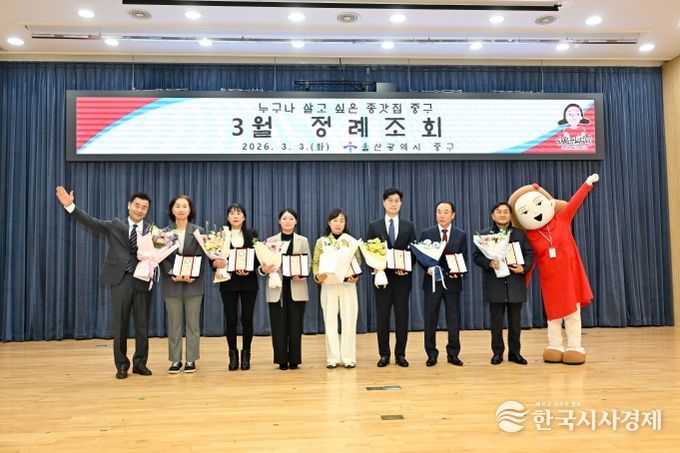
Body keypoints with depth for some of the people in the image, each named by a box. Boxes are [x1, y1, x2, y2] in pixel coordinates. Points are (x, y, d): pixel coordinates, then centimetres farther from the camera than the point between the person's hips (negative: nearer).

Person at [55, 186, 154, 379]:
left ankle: (140, 363, 21)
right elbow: (91, 222, -6)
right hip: (120, 280, 0)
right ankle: (121, 364, 19)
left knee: (142, 325, 7)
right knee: (120, 325, 6)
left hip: (142, 281, 1)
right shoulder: (115, 225, 6)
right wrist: (70, 205, -16)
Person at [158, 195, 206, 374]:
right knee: (174, 324, 7)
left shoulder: (198, 232, 2)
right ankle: (175, 360, 15)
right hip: (171, 284, 1)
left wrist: (192, 275, -19)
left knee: (193, 323, 6)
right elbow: (162, 258, -1)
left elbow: (200, 257, -3)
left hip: (193, 283, 0)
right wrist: (173, 274, -17)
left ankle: (191, 360, 14)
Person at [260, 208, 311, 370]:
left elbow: (308, 263, 3)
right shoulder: (270, 241, 8)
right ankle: (282, 360, 11)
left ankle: (294, 360, 12)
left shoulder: (303, 241, 8)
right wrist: (264, 269, -19)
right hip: (277, 288, 0)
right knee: (278, 325, 1)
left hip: (296, 288, 0)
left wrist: (302, 275, -16)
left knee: (295, 325, 2)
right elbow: (265, 263, 4)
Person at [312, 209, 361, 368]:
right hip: (328, 285, 0)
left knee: (349, 321, 1)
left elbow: (358, 263, 5)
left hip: (348, 285, 0)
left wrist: (356, 276, -14)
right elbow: (316, 263, 5)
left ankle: (348, 357, 9)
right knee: (330, 321, 3)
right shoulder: (321, 242, 5)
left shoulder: (352, 241, 4)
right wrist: (317, 276, -14)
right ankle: (332, 357, 10)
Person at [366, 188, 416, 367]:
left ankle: (400, 354, 15)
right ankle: (384, 354, 14)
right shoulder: (374, 226, 5)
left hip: (402, 277, 1)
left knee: (402, 316, 4)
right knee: (382, 316, 4)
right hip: (382, 276, -1)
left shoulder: (409, 226, 8)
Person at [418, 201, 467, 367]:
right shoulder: (426, 233, 3)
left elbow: (464, 259, 4)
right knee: (430, 320, 4)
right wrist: (427, 268, -15)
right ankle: (432, 354, 16)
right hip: (432, 281, 0)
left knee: (454, 320, 6)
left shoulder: (461, 235, 5)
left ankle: (453, 354, 18)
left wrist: (458, 271, -14)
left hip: (453, 281, 1)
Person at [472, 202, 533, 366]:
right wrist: (489, 263, -18)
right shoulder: (484, 234, 5)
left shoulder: (520, 234, 11)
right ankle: (497, 352, 14)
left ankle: (515, 352, 18)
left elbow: (529, 254, 8)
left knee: (515, 320, 7)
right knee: (496, 320, 4)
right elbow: (476, 256, -1)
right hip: (495, 284, -2)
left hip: (515, 283, 2)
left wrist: (524, 267, -11)